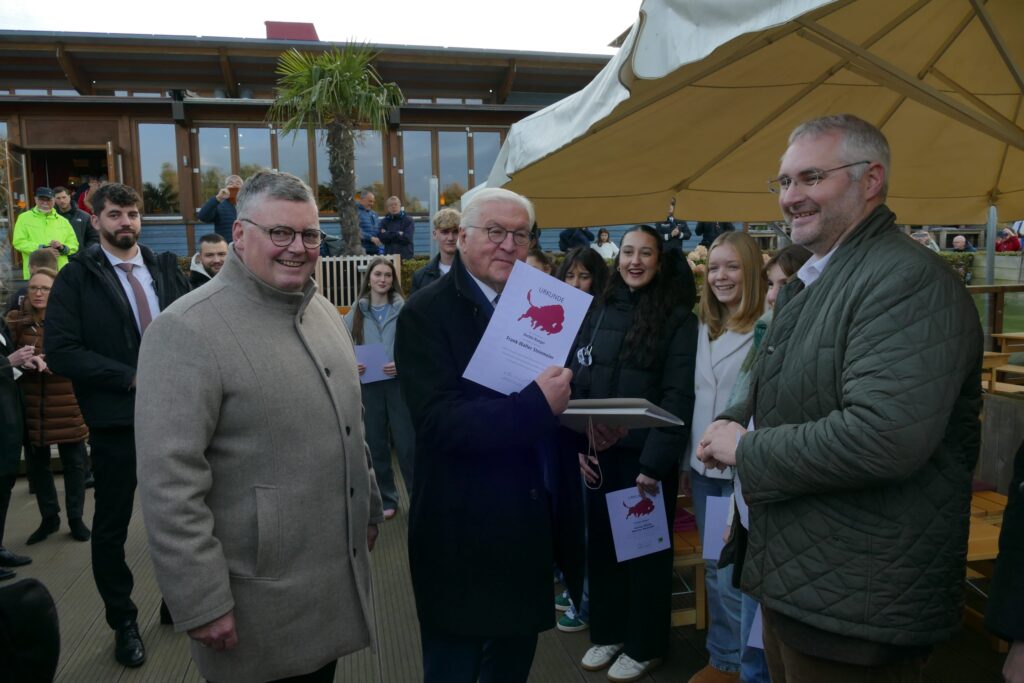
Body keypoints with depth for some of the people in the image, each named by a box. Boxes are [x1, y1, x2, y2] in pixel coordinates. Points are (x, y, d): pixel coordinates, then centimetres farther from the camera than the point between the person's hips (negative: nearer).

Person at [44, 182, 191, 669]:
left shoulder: (166, 269, 6)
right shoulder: (77, 276, -6)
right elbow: (60, 352, -13)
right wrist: (132, 378, -18)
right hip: (116, 420, -3)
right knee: (111, 527, 11)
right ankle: (123, 622, 30)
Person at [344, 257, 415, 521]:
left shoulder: (404, 309, -5)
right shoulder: (356, 312, 5)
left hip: (399, 384, -3)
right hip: (369, 386, 3)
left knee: (407, 443, 0)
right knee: (376, 445, 11)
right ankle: (386, 499, 25)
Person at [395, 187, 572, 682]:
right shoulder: (426, 314, -13)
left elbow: (551, 394, 6)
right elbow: (439, 422, -24)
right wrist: (537, 406, -30)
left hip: (525, 520, 6)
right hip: (460, 526, -5)